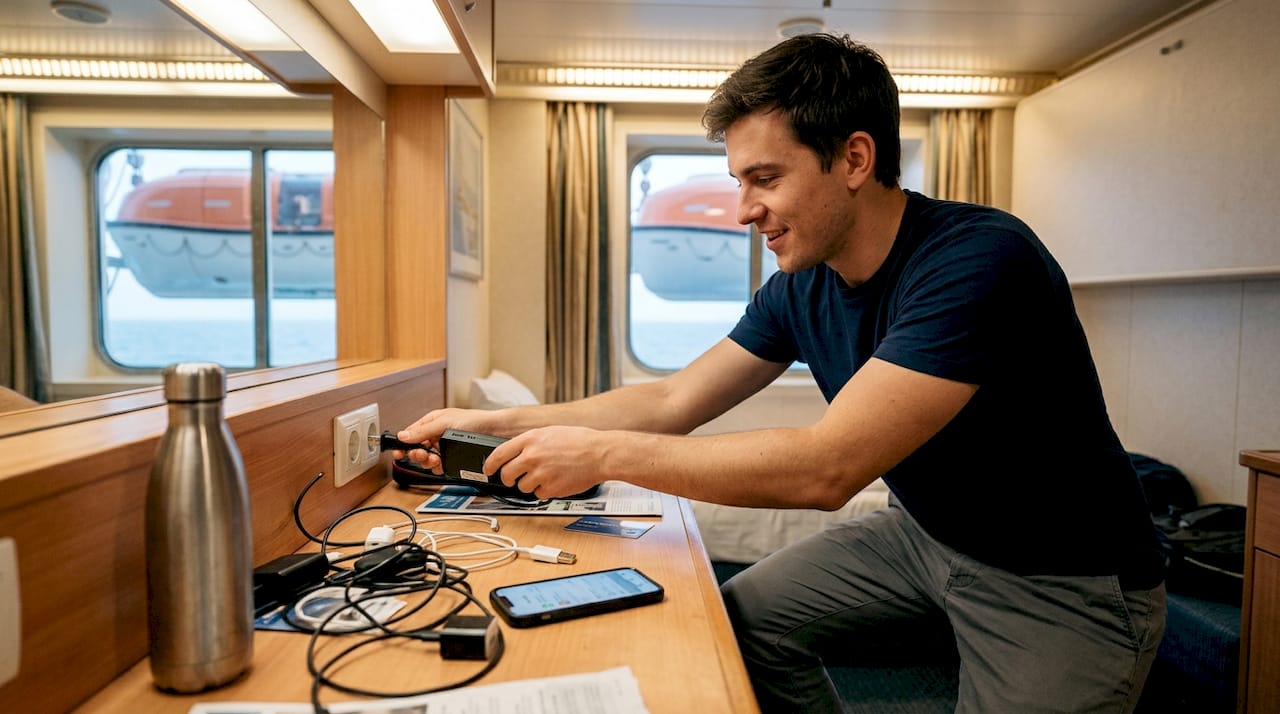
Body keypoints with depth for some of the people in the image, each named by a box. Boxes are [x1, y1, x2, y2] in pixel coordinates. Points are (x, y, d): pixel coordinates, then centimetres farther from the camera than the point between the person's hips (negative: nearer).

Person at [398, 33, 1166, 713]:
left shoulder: (979, 261, -30)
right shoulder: (799, 290, -6)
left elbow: (826, 467, -35)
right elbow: (670, 403, -1)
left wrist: (605, 454, -29)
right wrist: (497, 423, -6)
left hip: (1066, 580, -6)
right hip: (924, 531, 7)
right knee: (743, 615, 2)